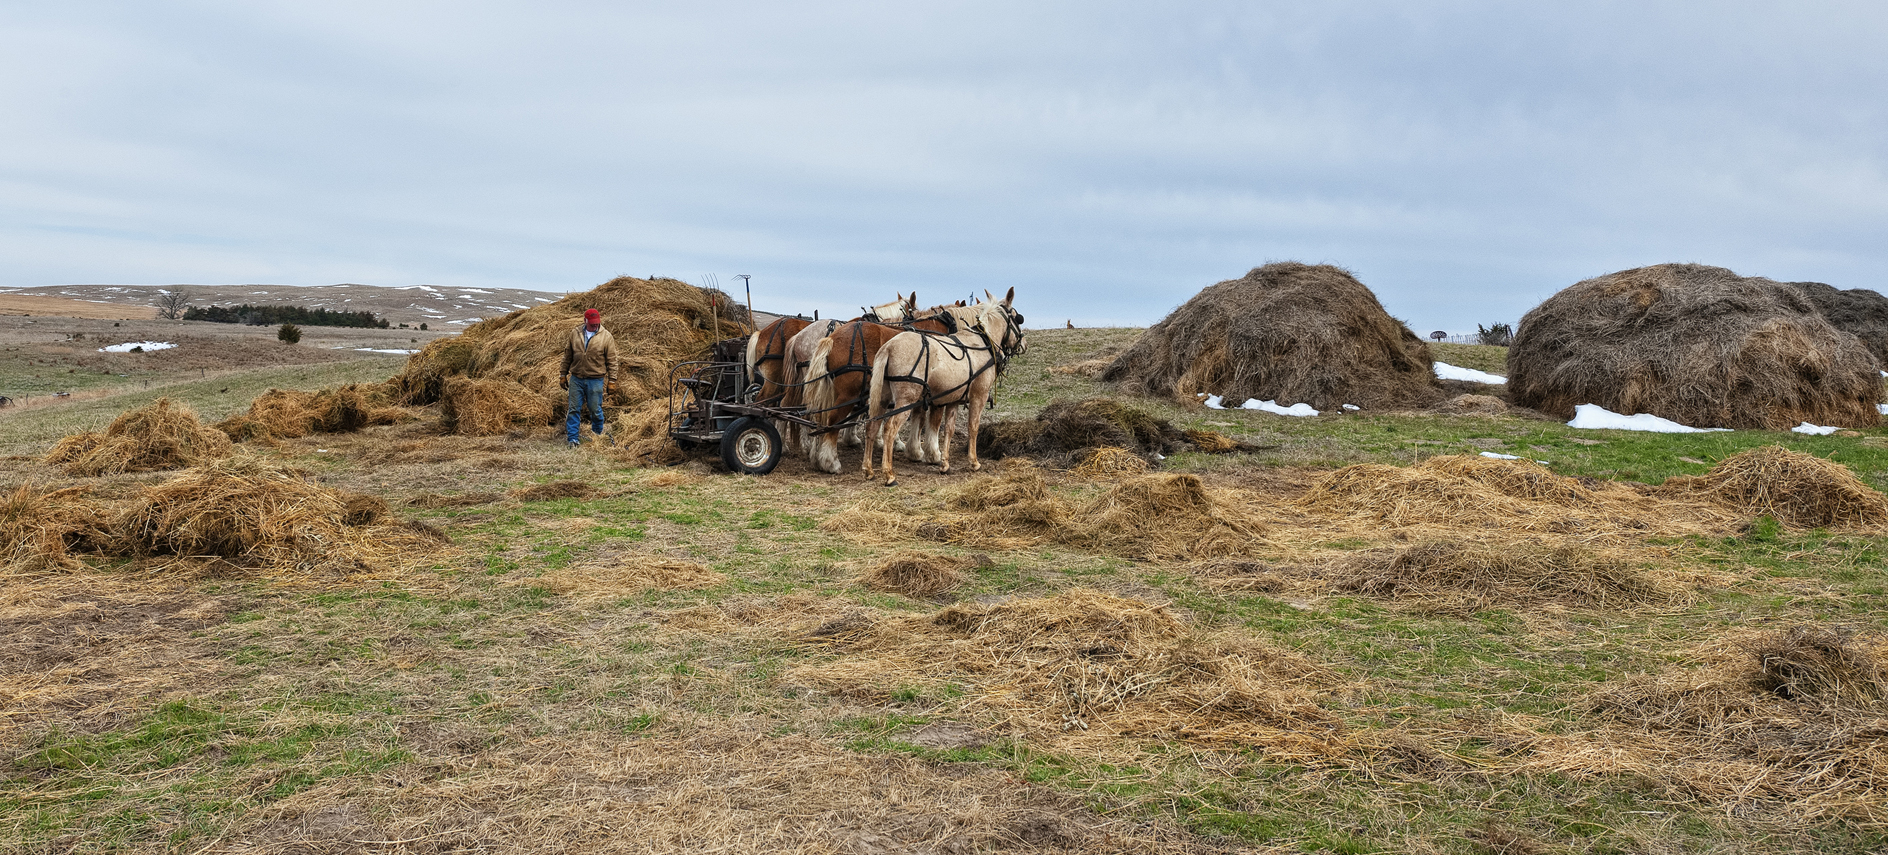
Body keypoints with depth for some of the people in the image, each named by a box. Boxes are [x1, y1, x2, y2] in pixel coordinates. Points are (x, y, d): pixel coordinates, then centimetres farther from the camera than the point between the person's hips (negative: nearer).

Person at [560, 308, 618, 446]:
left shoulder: (606, 336, -3)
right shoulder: (575, 334, 5)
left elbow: (611, 360, 0)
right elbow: (567, 356, 13)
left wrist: (612, 380, -3)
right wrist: (563, 374, 12)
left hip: (595, 380, -2)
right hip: (576, 379, 2)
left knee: (596, 410, 6)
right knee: (574, 409, 2)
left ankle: (598, 437, 25)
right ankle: (571, 439, 7)